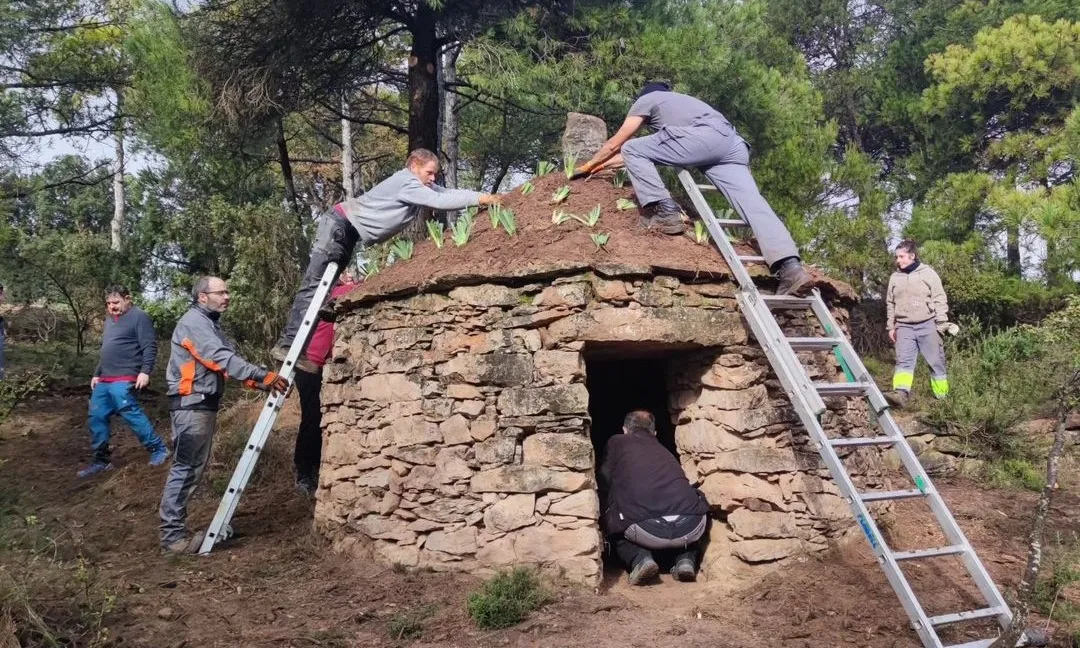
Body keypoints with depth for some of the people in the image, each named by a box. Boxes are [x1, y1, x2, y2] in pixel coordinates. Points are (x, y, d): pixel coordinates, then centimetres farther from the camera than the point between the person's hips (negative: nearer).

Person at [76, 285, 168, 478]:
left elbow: (150, 347, -13)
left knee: (131, 414, -14)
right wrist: (97, 374, 24)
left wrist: (145, 371, -21)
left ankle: (158, 449, -2)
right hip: (104, 381, 9)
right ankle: (101, 460, 15)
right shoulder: (109, 320, 22)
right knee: (96, 418, 6)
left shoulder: (139, 317, -5)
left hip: (124, 380, -9)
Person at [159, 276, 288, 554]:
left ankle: (176, 527, 19)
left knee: (193, 466, 12)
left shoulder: (210, 324, 20)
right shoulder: (194, 322, -13)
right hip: (191, 404, -10)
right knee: (186, 467, -10)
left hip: (203, 404, 10)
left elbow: (226, 358, 17)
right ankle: (173, 535, -6)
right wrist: (263, 376, -29)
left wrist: (261, 381, 6)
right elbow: (222, 358, -24)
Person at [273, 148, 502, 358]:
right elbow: (440, 201, -26)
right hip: (339, 225, -10)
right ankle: (287, 344, -19)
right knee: (313, 285, -15)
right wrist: (479, 199, -23)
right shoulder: (406, 182, -19)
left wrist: (484, 196, -8)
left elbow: (448, 193, 4)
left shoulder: (420, 186, 8)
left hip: (349, 234, 10)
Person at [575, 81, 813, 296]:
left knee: (632, 150, 3)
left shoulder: (646, 99, 24)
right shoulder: (677, 102, 45)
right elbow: (648, 151, 51)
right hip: (732, 143, 7)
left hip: (704, 136, -7)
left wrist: (591, 164, 44)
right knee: (753, 203, -10)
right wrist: (605, 165, 56)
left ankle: (664, 213, -8)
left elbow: (615, 144, 27)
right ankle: (791, 268, -28)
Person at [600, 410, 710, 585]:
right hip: (691, 528, 3)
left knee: (612, 526, 29)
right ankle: (686, 559, 14)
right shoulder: (663, 450, 32)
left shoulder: (616, 442, 23)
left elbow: (606, 479, 28)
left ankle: (640, 559, 2)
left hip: (648, 530, -3)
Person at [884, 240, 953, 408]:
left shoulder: (928, 273, -1)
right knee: (903, 361, -13)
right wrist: (891, 327, 13)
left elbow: (940, 300, -2)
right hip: (904, 327, 3)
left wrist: (941, 324, -8)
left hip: (927, 325, -3)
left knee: (936, 362, 4)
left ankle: (943, 398, 12)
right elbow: (890, 304, 17)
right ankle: (901, 393, -28)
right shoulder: (894, 277, 11)